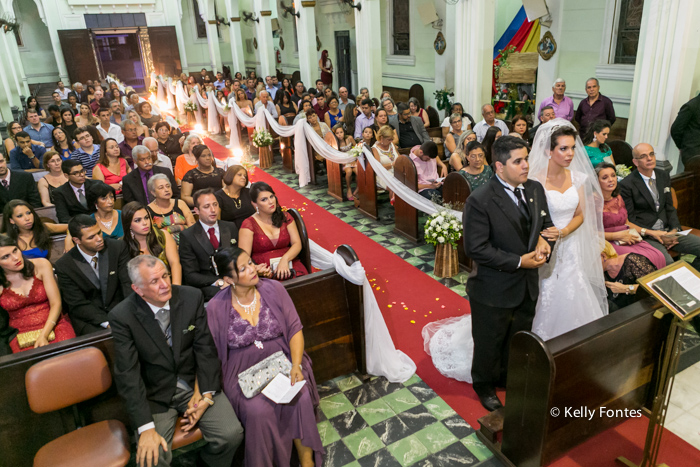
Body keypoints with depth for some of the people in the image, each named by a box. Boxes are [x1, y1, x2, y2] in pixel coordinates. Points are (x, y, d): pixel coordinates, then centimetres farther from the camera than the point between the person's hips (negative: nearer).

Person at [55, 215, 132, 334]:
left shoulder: (117, 248, -5)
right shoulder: (64, 265, -9)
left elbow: (129, 282, -7)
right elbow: (78, 305, -9)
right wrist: (107, 323, -23)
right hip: (87, 318, -2)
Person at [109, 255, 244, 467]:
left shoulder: (191, 297, -8)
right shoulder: (122, 317, -15)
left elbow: (205, 348, -3)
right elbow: (127, 374, -15)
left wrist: (206, 395, -12)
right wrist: (146, 427, -20)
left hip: (194, 383, 2)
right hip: (155, 394, -2)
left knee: (231, 434, -15)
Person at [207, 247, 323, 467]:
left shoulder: (273, 289, -3)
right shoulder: (216, 308, -6)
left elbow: (295, 329, -2)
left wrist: (296, 365, -16)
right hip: (242, 372, -1)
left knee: (300, 399, -25)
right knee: (258, 411, -28)